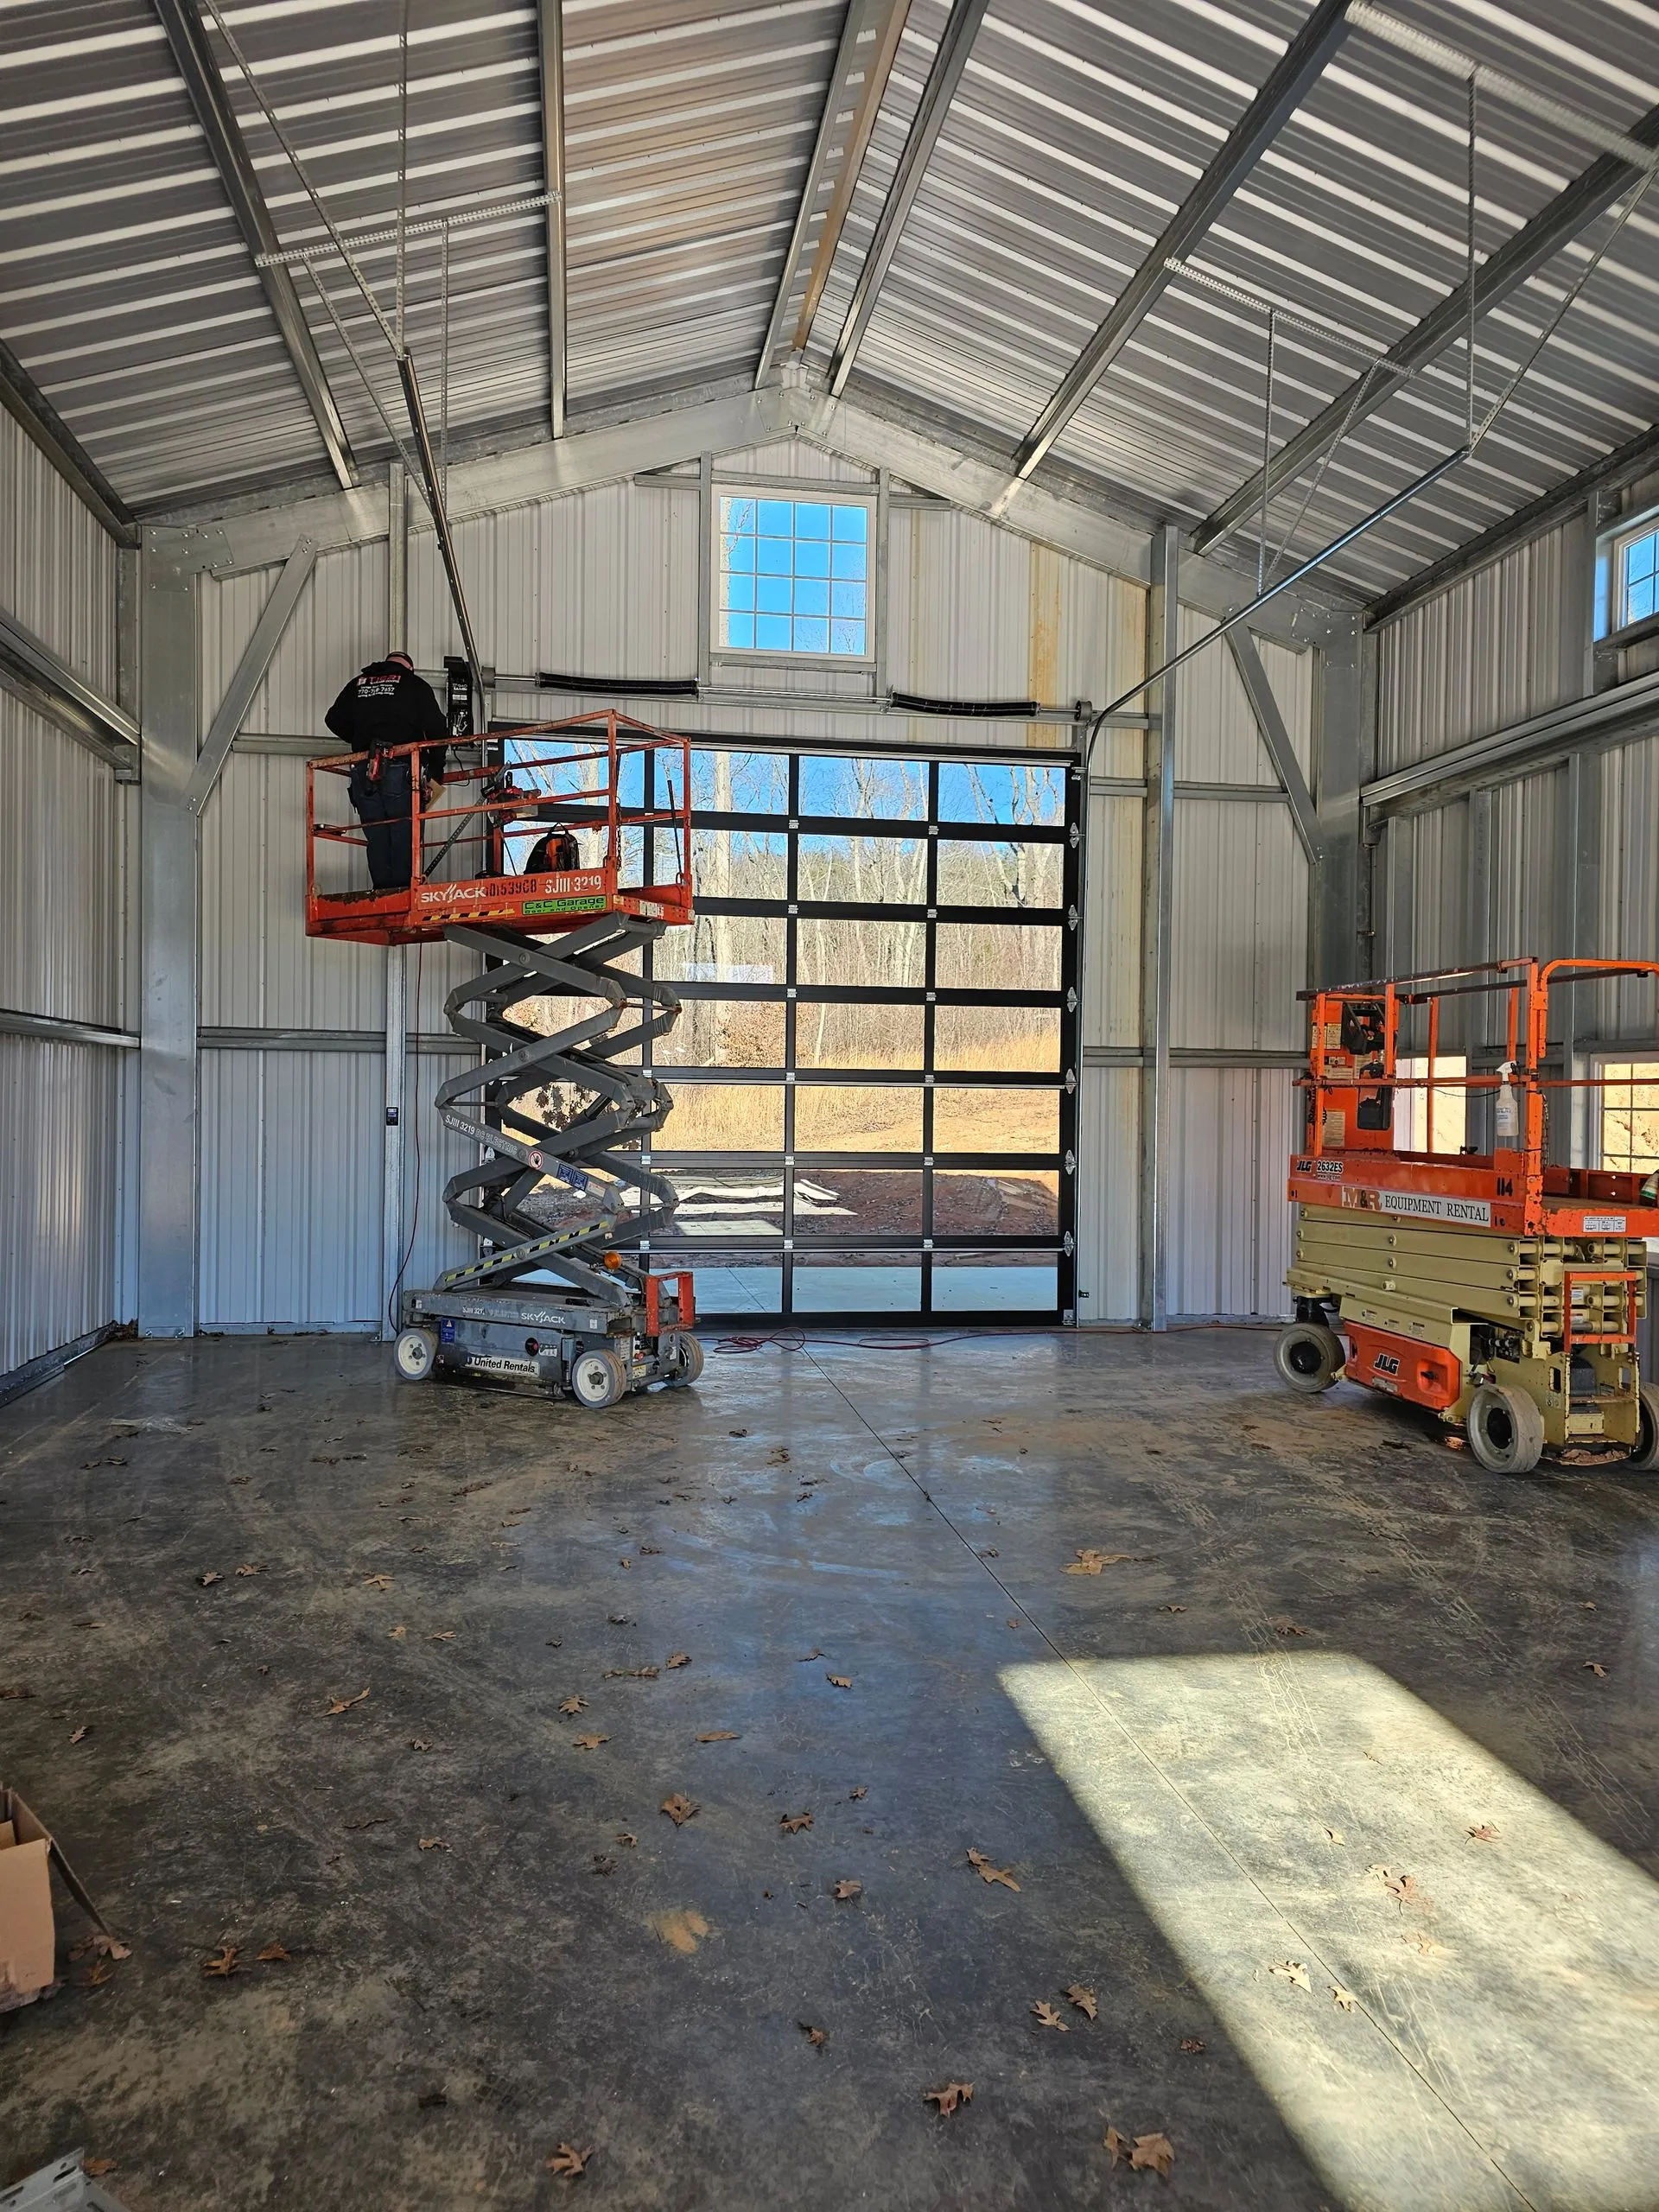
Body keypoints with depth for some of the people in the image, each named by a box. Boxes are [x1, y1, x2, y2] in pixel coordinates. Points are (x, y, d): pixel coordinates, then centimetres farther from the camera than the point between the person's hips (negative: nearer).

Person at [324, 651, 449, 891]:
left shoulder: (358, 684, 19)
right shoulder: (415, 685, 9)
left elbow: (334, 720, 23)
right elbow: (437, 730, 2)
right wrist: (435, 773, 10)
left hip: (364, 774, 3)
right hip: (402, 772, -3)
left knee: (377, 841, 7)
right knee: (405, 838, -2)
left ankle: (383, 892, 2)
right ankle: (403, 890, -8)